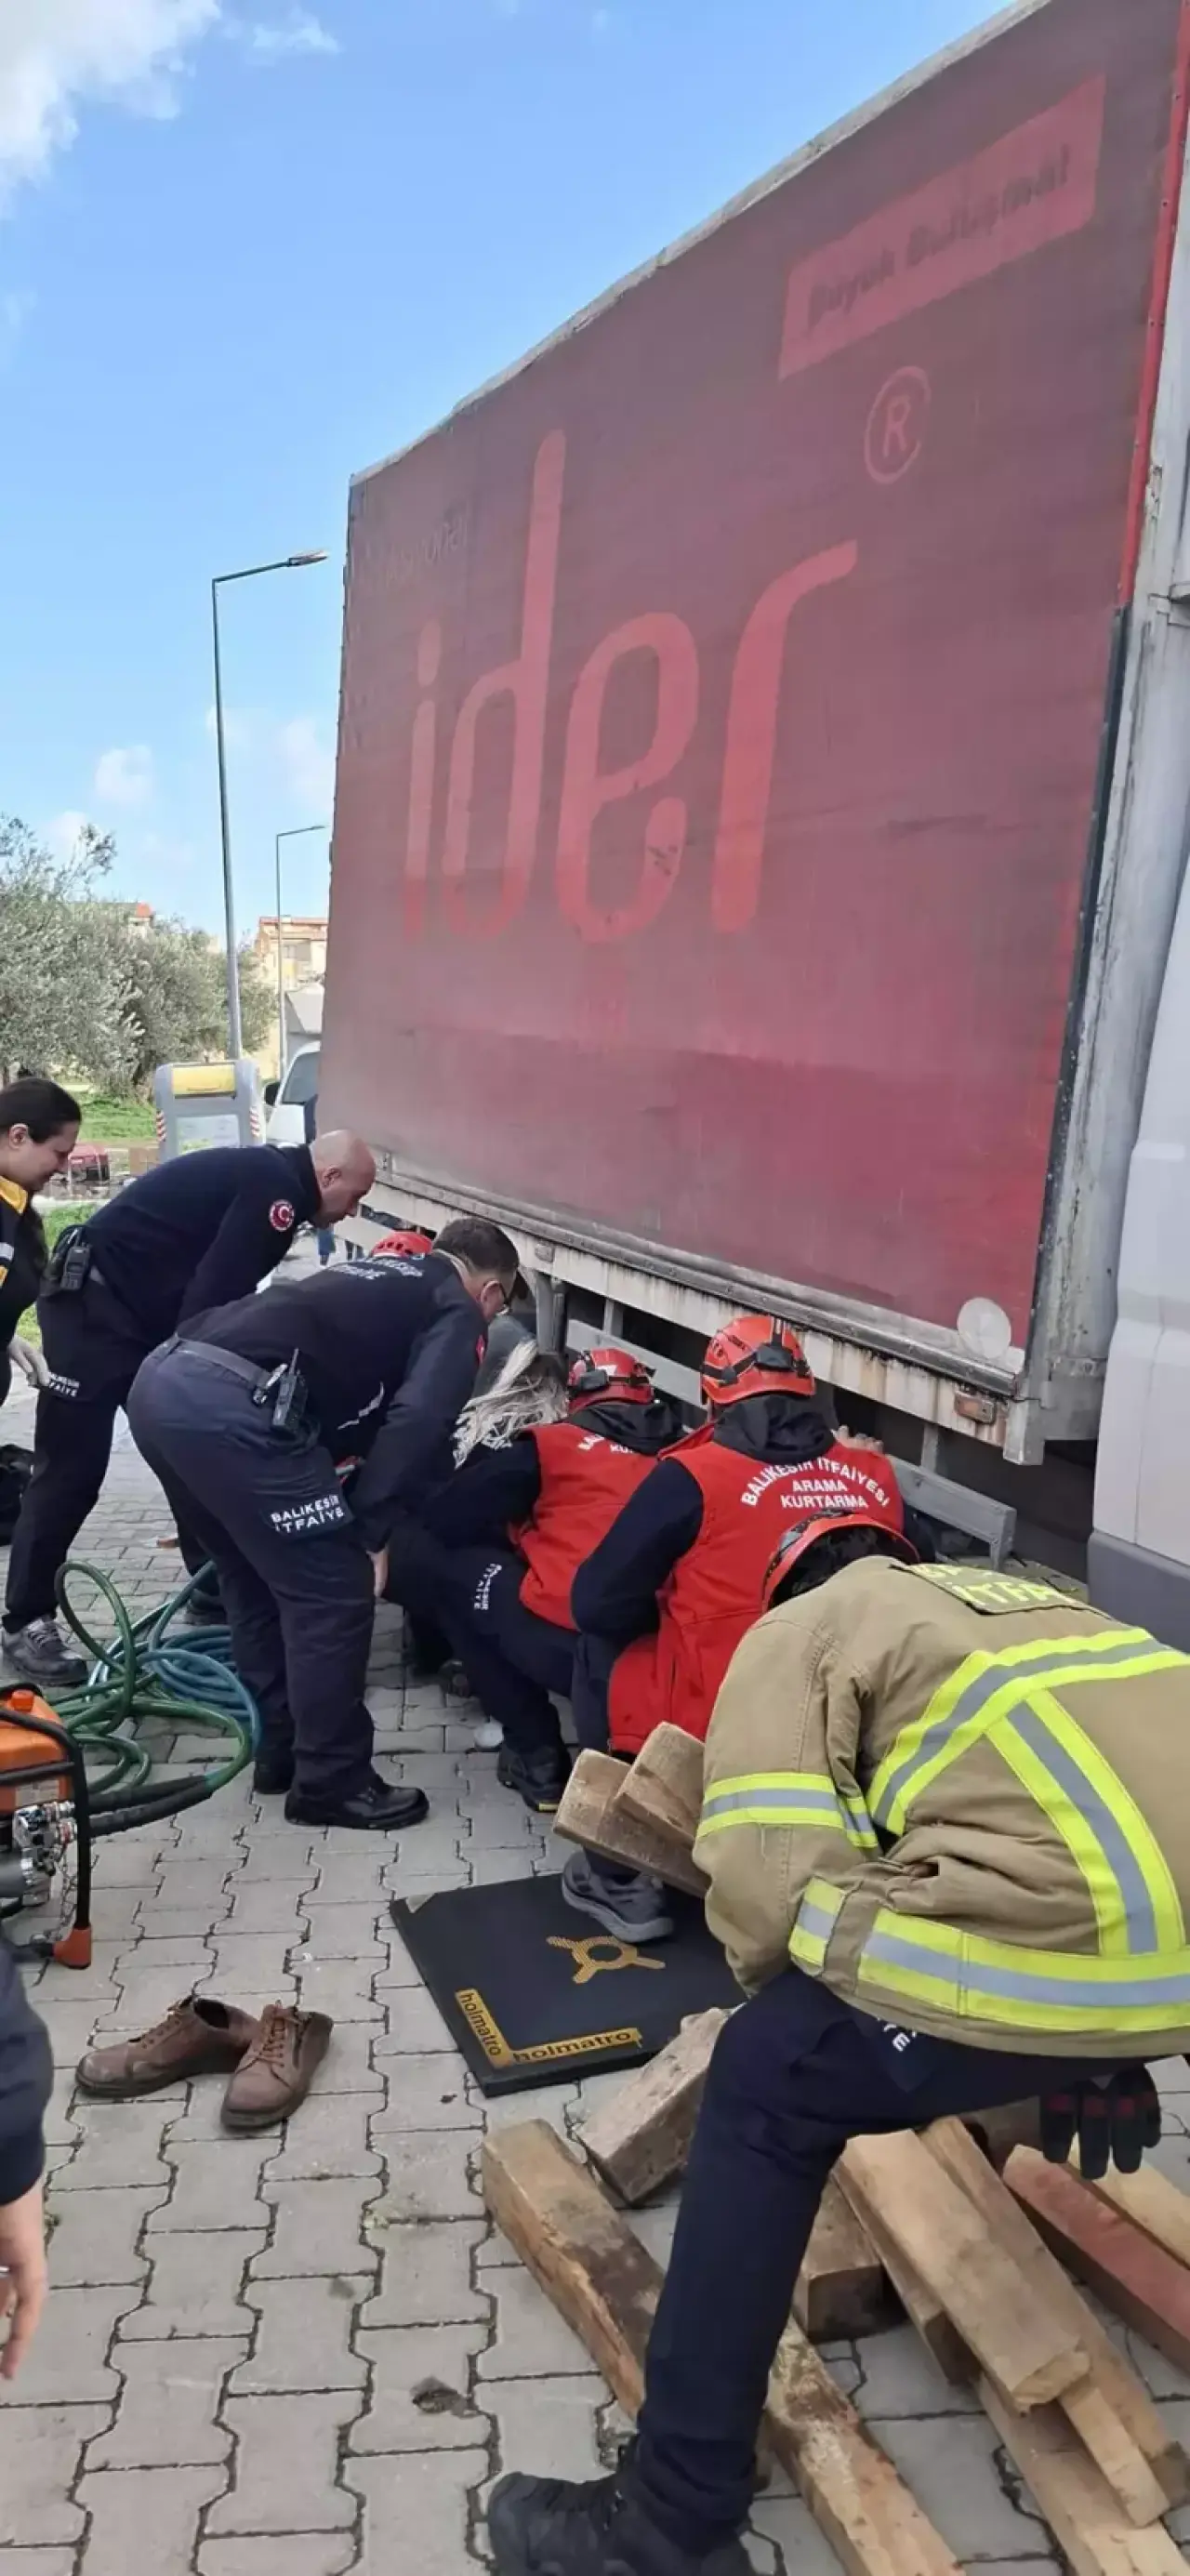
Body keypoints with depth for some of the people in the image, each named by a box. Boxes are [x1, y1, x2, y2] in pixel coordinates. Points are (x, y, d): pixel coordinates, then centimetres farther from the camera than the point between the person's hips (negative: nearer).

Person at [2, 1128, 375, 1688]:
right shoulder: (275, 1188, -17)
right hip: (92, 1304, -10)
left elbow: (222, 1289, 17)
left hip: (144, 1312, 11)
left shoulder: (266, 1176, 14)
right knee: (72, 1471, -6)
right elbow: (213, 1295, -23)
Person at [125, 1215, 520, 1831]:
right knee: (334, 1593, 5)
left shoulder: (375, 1277, 34)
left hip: (159, 1381, 9)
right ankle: (332, 1784, 17)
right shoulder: (458, 1313, 11)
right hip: (231, 1407, -9)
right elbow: (416, 1422, -7)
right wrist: (369, 1533, -2)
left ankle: (280, 1751, 35)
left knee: (255, 1583, 25)